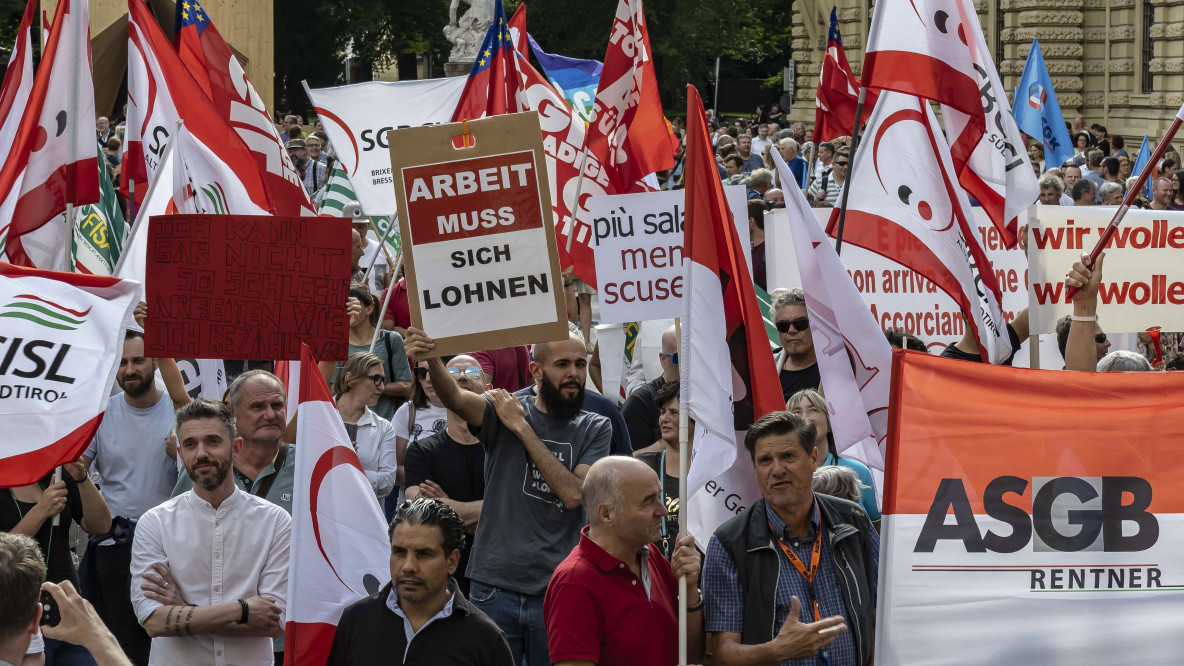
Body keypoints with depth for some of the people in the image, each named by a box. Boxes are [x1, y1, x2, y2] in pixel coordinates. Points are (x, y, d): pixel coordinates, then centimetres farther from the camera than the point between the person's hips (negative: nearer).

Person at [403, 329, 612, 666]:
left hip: (556, 593, 1)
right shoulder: (503, 411, 2)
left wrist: (522, 428, -10)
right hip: (496, 586, -1)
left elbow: (573, 494, -10)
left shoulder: (594, 429, 6)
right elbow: (455, 398, -19)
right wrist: (431, 359, -42)